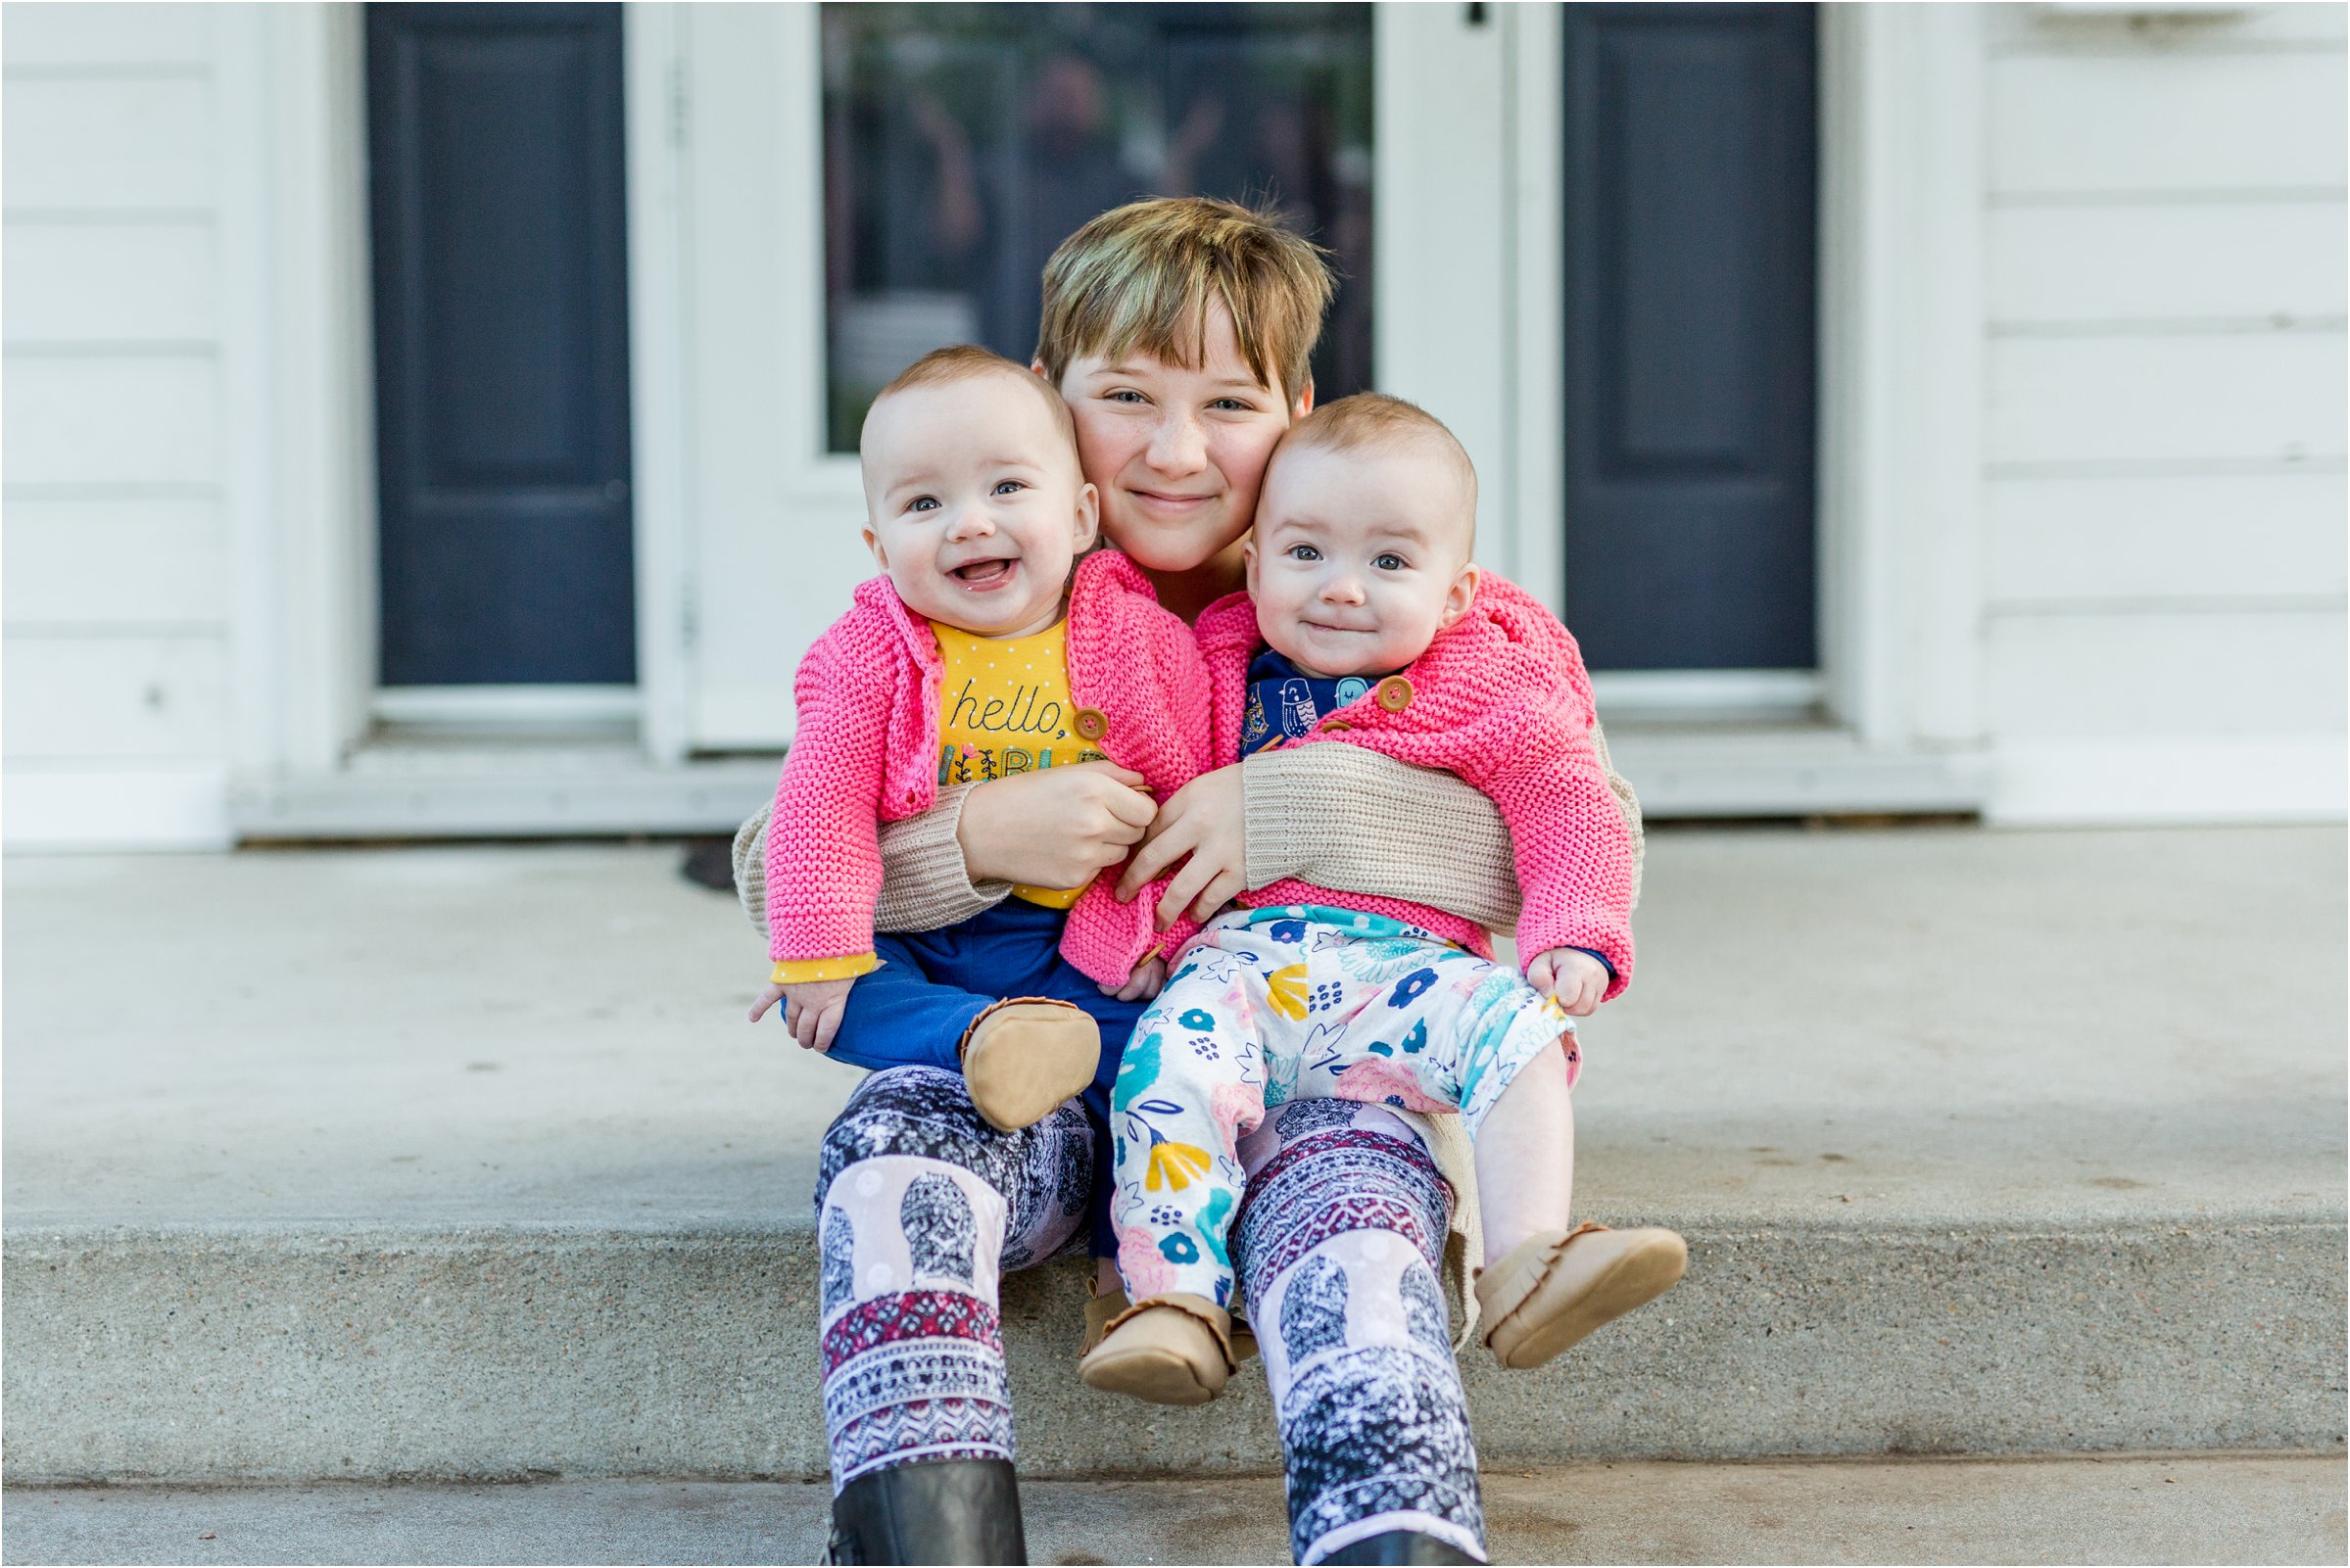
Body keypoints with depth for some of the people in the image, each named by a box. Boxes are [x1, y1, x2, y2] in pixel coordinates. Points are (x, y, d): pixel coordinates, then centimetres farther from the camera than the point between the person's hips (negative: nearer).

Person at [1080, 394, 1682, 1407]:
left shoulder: (1491, 691, 8)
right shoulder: (1217, 672, 13)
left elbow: (1569, 810, 7)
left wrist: (1574, 938, -9)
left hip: (1406, 964, 0)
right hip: (1242, 955, 1)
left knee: (1514, 1025, -28)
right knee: (1177, 1049, -30)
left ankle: (1526, 1273, -35)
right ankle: (1176, 1302, -30)